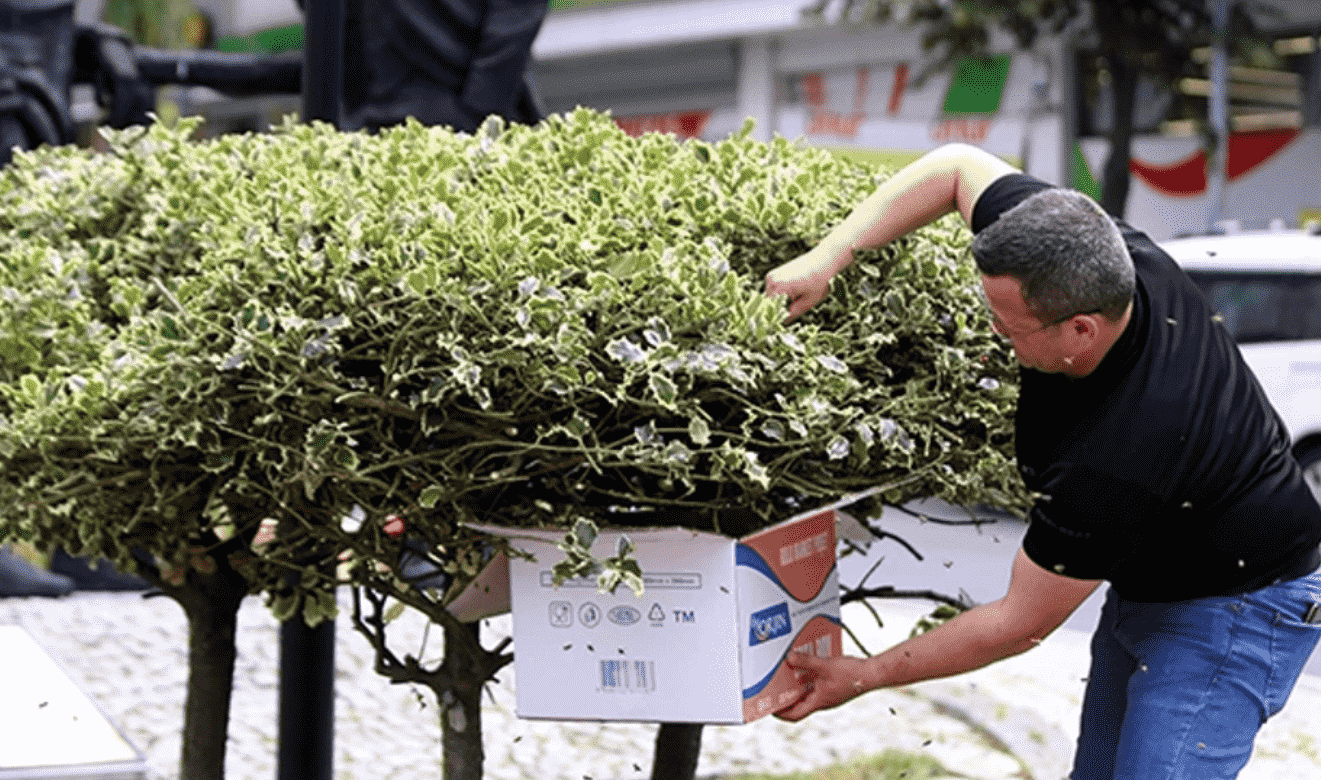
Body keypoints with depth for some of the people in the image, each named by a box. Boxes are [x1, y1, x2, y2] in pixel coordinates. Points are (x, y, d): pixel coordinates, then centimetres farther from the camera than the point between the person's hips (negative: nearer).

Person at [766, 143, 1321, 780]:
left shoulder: (1109, 465, -38)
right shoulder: (1114, 257, -20)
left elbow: (1020, 625, -23)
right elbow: (958, 165, -3)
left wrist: (866, 676, -12)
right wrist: (826, 258, -11)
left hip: (1234, 609, -9)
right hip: (1142, 585, 9)